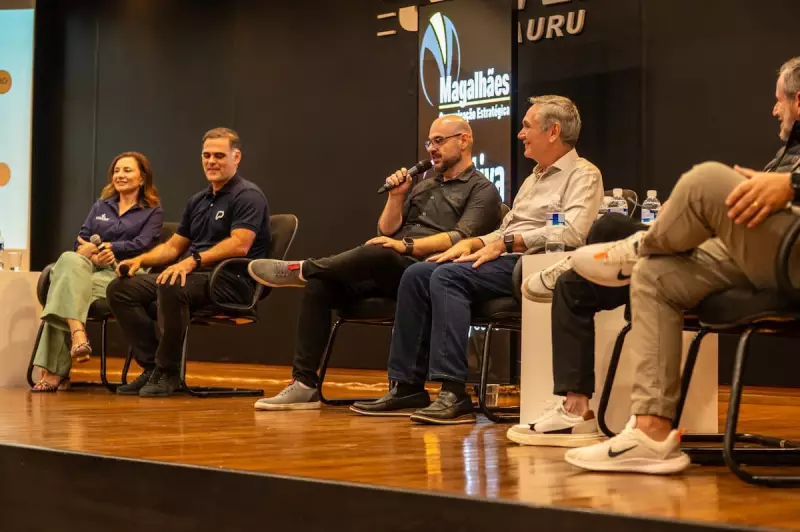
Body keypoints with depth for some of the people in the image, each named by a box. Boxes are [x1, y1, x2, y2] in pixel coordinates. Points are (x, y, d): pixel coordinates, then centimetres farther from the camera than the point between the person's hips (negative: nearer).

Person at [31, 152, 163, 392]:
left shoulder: (153, 211, 13)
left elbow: (142, 245, -4)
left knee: (66, 293, -32)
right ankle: (78, 334, -51)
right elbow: (81, 242, 15)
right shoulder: (101, 206, 27)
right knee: (70, 260, -36)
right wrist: (94, 256, -9)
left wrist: (101, 247, -7)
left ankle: (54, 371, -36)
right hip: (88, 269, 4)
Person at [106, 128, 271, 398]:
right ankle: (152, 366, -8)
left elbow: (239, 245, -19)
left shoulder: (248, 196, -5)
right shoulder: (198, 201, 22)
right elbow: (173, 246, 26)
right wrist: (141, 259, 7)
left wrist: (193, 261, -28)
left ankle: (168, 372, -21)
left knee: (171, 287, -38)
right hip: (195, 274, 9)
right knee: (120, 288, -6)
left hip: (232, 279, -9)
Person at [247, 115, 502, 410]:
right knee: (320, 285, -18)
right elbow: (387, 232, 23)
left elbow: (462, 238, -11)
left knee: (377, 254, -39)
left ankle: (301, 269, -17)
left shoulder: (482, 190, 7)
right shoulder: (423, 186, 28)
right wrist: (397, 197, 7)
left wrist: (408, 246, -20)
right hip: (389, 273, 7)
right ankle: (305, 384, -18)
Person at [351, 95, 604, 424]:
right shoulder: (534, 178, 29)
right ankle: (406, 387, -10)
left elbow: (572, 233, -17)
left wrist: (506, 243, -17)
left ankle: (454, 393, -34)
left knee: (448, 276, -29)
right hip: (505, 260, 9)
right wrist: (472, 244, 6)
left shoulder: (583, 175, -1)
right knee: (417, 275, -8)